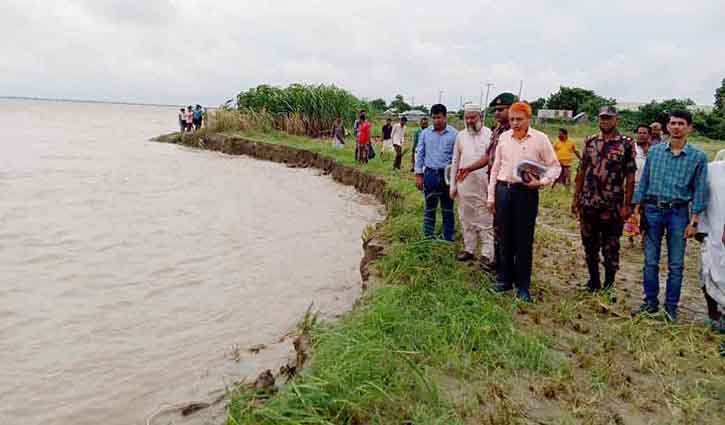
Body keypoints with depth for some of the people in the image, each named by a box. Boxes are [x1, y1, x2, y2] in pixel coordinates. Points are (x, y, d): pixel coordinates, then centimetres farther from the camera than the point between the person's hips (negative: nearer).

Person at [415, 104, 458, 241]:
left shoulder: (454, 134, -3)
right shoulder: (425, 133, 4)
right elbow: (419, 154, 7)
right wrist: (418, 175, 3)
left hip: (447, 175, -1)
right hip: (430, 174, 1)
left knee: (447, 209, 9)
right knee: (429, 208, 8)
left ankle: (448, 239, 18)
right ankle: (428, 237, 18)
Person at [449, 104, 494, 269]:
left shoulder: (490, 135, -5)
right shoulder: (461, 136, 10)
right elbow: (455, 161, 14)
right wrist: (453, 185, 12)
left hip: (484, 186, -5)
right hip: (464, 185, 5)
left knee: (486, 221, -2)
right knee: (466, 219, 13)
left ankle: (487, 255, 3)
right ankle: (469, 249, 25)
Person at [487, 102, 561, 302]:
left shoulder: (540, 139, -3)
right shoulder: (504, 137, 8)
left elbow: (555, 167, 2)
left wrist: (541, 182, -15)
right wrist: (491, 196, 10)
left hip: (526, 192, -3)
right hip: (503, 190, 4)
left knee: (524, 241, 3)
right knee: (505, 238, 11)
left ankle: (523, 286, 13)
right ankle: (505, 279, 24)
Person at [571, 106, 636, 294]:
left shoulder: (627, 144, -3)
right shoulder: (590, 142, 8)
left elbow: (630, 177, -4)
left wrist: (627, 204, -8)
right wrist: (576, 197, 7)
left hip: (613, 205, -3)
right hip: (588, 203, 4)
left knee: (610, 247, 5)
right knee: (590, 245, 11)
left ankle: (609, 284, 18)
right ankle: (593, 281, 25)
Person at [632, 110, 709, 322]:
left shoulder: (698, 157, -1)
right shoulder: (654, 151, 4)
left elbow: (699, 191, 0)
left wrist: (694, 221, -5)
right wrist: (637, 210, 3)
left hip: (678, 213, -1)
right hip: (652, 210, 2)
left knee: (676, 265, 6)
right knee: (650, 261, 7)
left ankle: (671, 307, 19)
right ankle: (650, 302, 21)